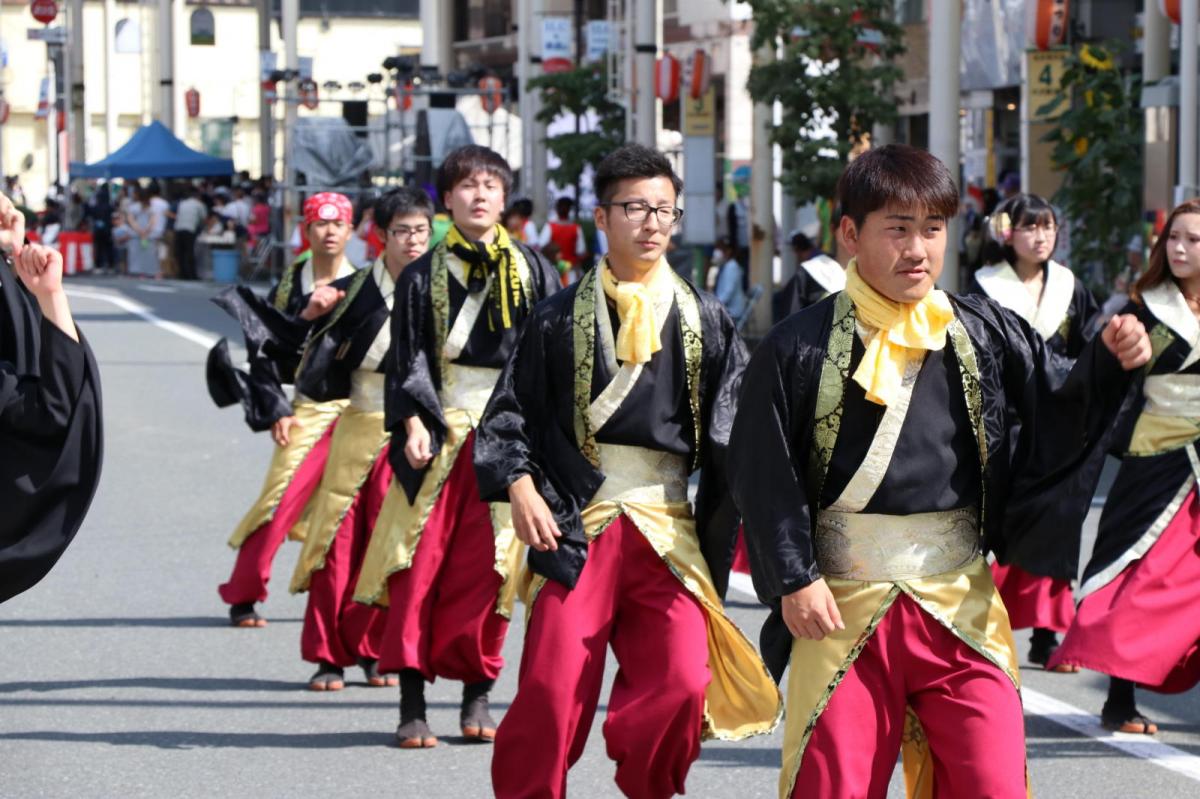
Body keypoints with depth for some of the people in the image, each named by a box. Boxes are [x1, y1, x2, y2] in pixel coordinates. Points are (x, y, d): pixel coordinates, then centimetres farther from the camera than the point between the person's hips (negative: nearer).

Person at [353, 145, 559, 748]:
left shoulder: (533, 271, 8)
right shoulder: (423, 276, 7)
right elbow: (409, 358, 4)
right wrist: (413, 423, -10)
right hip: (440, 431, 0)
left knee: (488, 566, -2)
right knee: (421, 563, -7)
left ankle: (477, 696, 9)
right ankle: (412, 704, -4)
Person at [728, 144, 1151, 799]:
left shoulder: (986, 333, 6)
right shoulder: (801, 346, -2)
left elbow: (1058, 420, 10)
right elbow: (763, 474, -1)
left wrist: (1109, 363, -7)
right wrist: (794, 579, -8)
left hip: (962, 609, 2)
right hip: (841, 608, -2)